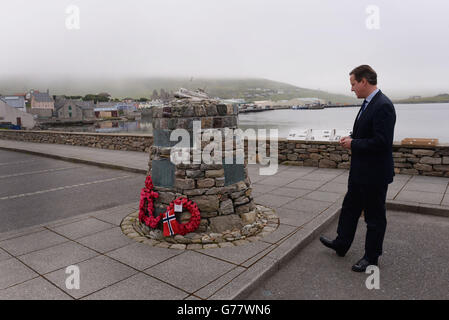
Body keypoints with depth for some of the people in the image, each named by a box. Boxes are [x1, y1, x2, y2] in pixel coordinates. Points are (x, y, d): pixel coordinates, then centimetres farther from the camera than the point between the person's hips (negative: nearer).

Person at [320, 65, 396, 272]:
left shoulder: (383, 106, -22)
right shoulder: (368, 103, 10)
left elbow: (381, 142, -27)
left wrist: (353, 144, -17)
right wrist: (351, 138, 3)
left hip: (375, 173, -10)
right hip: (360, 170, 10)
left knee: (374, 216, 7)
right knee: (350, 208, 20)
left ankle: (371, 258, 24)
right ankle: (341, 244, 37)